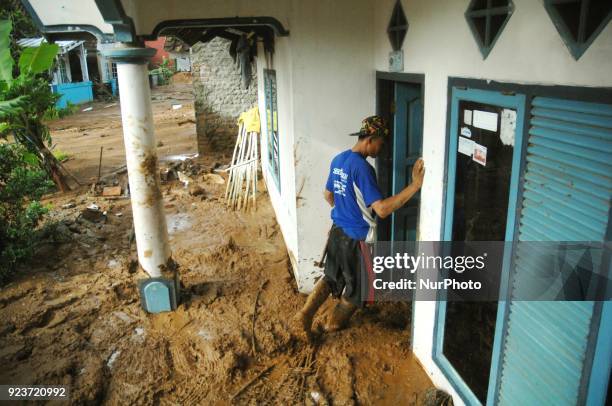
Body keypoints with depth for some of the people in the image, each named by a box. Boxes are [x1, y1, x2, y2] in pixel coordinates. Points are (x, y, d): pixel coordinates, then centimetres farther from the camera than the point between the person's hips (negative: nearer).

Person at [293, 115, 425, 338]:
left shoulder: (338, 160, 2)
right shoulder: (362, 168, -26)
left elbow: (328, 194, 16)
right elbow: (382, 209, -32)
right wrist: (415, 185, -34)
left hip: (337, 231, 8)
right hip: (358, 238, -8)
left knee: (331, 276, 24)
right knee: (356, 286, 16)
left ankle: (305, 314, 19)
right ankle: (334, 323, 32)